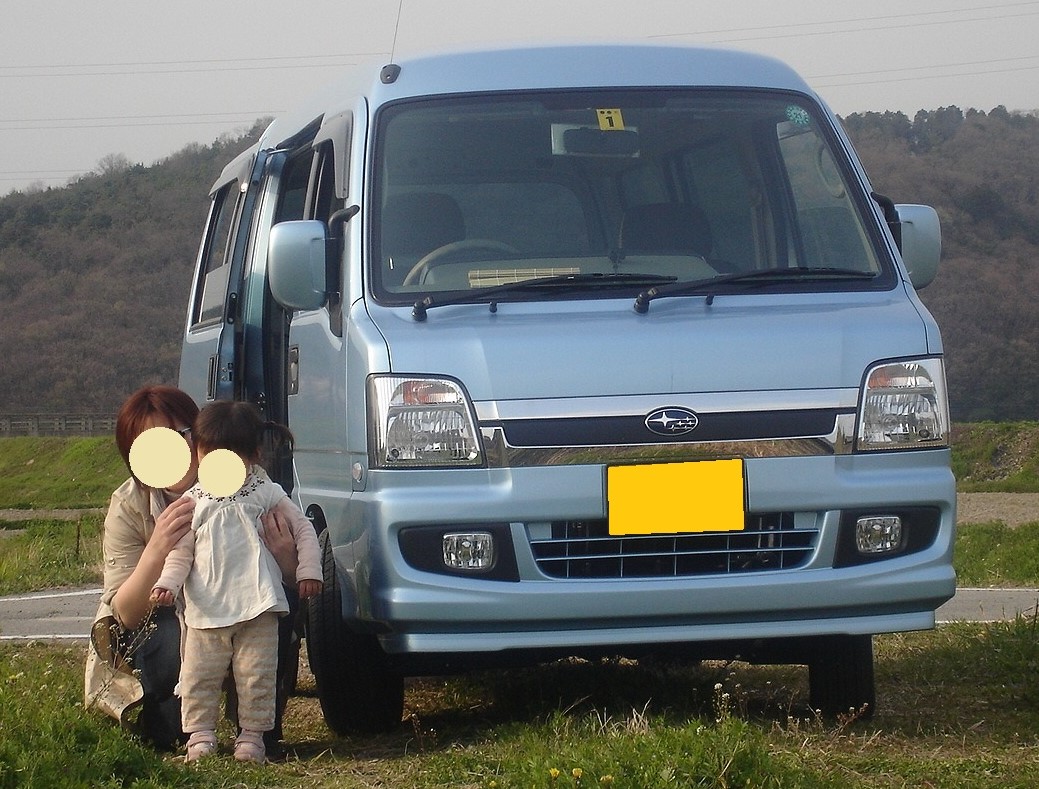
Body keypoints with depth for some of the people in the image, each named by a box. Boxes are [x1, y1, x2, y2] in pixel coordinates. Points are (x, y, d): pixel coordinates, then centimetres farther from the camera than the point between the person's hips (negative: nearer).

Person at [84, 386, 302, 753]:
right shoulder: (129, 506, -16)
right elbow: (125, 614, -22)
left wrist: (285, 561, -40)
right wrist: (156, 552, -41)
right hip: (152, 632, -2)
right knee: (182, 642, -35)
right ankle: (166, 728, -6)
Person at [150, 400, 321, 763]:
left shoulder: (267, 494, 5)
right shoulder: (193, 502, 7)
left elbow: (303, 529, 11)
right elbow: (180, 553, 6)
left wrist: (308, 570, 1)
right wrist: (167, 583, -10)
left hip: (258, 607, -1)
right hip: (206, 609, 1)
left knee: (257, 676, 1)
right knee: (199, 677, 0)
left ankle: (252, 735, 9)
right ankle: (200, 736, 9)